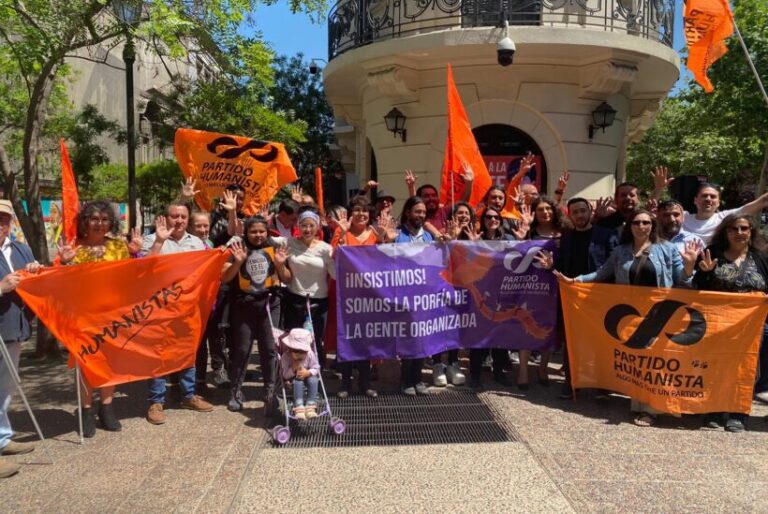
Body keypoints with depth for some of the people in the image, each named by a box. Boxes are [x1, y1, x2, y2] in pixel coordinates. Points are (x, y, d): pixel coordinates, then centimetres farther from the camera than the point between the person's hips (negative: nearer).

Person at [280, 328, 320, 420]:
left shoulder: (310, 354, -16)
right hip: (293, 379, -2)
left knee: (313, 380, -32)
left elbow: (316, 369, -8)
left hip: (307, 376, 2)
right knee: (298, 382, -36)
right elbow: (285, 375, -16)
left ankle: (310, 407, -29)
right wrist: (293, 369, -34)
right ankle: (299, 408, -37)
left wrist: (308, 373, -28)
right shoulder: (285, 357, -19)